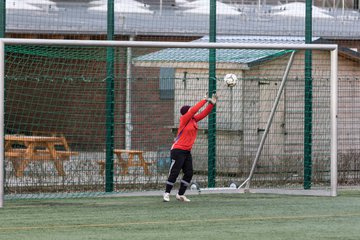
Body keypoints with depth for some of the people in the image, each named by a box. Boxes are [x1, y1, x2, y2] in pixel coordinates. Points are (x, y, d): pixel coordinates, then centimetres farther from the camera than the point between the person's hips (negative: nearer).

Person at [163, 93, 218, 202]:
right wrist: (205, 100, -13)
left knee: (189, 173, 5)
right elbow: (194, 109, -19)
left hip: (187, 152, 8)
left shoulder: (194, 120, 10)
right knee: (174, 172, -6)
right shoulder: (184, 119, -10)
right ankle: (167, 193, 2)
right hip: (178, 151, -8)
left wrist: (212, 103, -2)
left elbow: (204, 113, 10)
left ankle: (181, 194, 13)